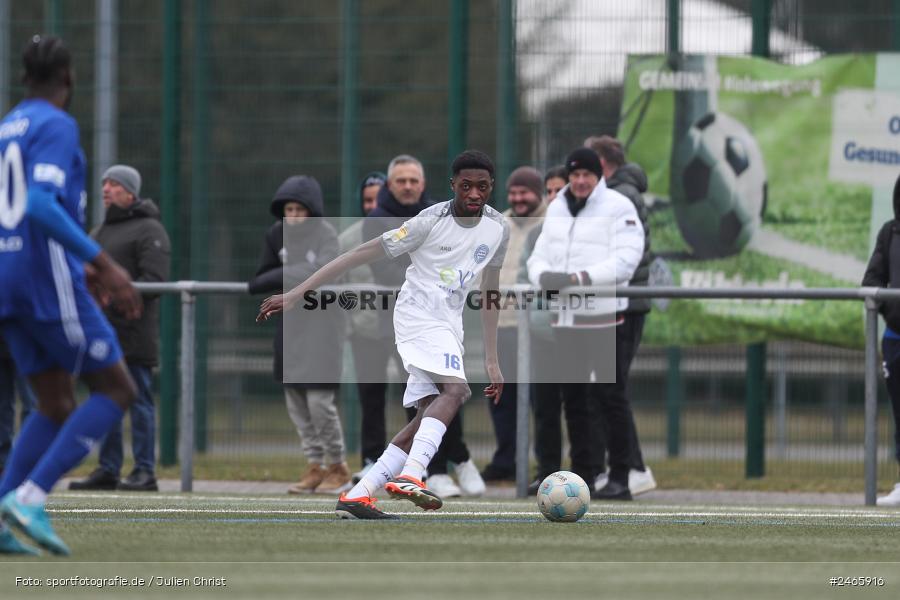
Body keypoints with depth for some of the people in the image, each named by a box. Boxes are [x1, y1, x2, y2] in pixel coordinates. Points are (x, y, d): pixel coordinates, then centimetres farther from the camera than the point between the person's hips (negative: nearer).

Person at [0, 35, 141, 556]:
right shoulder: (57, 126, -10)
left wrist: (79, 265, 31)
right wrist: (103, 262, -25)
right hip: (51, 282, -8)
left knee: (57, 405, 14)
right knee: (117, 391, 0)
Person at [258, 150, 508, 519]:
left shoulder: (498, 228, 4)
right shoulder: (431, 222, -15)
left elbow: (490, 289, 18)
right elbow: (361, 255, -15)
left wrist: (492, 360, 18)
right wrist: (296, 294, -17)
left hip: (448, 324, 8)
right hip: (418, 313, -8)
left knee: (429, 421, 0)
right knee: (454, 390, -29)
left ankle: (357, 497, 0)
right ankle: (410, 476, -45)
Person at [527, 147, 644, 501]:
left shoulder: (618, 209, -4)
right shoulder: (557, 210, 17)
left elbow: (626, 260, -15)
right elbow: (539, 255, 16)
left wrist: (578, 278, -23)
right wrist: (544, 275, -9)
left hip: (604, 319, -7)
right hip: (566, 319, 7)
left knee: (611, 398, -6)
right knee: (573, 398, 10)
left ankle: (620, 476, -3)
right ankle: (582, 473, 18)